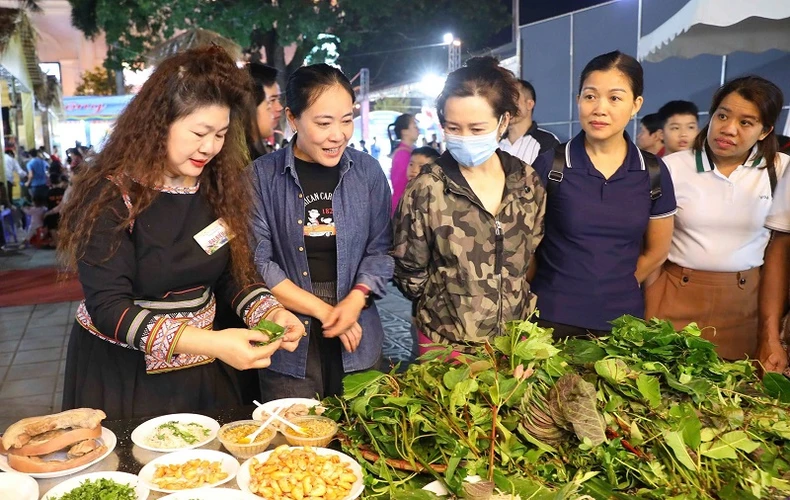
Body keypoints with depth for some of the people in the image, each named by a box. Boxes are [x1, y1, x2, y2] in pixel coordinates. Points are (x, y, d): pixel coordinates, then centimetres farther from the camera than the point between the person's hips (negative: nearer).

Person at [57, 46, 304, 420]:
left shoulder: (218, 187, -2)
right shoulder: (112, 195, -18)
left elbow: (233, 274, 3)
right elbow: (108, 309, -24)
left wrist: (270, 312, -18)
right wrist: (211, 342, -34)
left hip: (201, 371, 5)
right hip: (119, 374, -5)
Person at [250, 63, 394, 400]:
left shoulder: (367, 171, 2)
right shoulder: (261, 177, -6)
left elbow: (380, 249, 4)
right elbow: (258, 263, -8)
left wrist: (356, 299, -13)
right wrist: (322, 309, -12)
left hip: (358, 344, 2)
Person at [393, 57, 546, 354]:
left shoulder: (528, 182, -3)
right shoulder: (425, 190, -15)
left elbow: (537, 257, 9)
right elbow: (410, 275, -7)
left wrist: (517, 306, 5)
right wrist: (449, 304, 2)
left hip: (515, 338, 4)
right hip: (446, 342, -3)